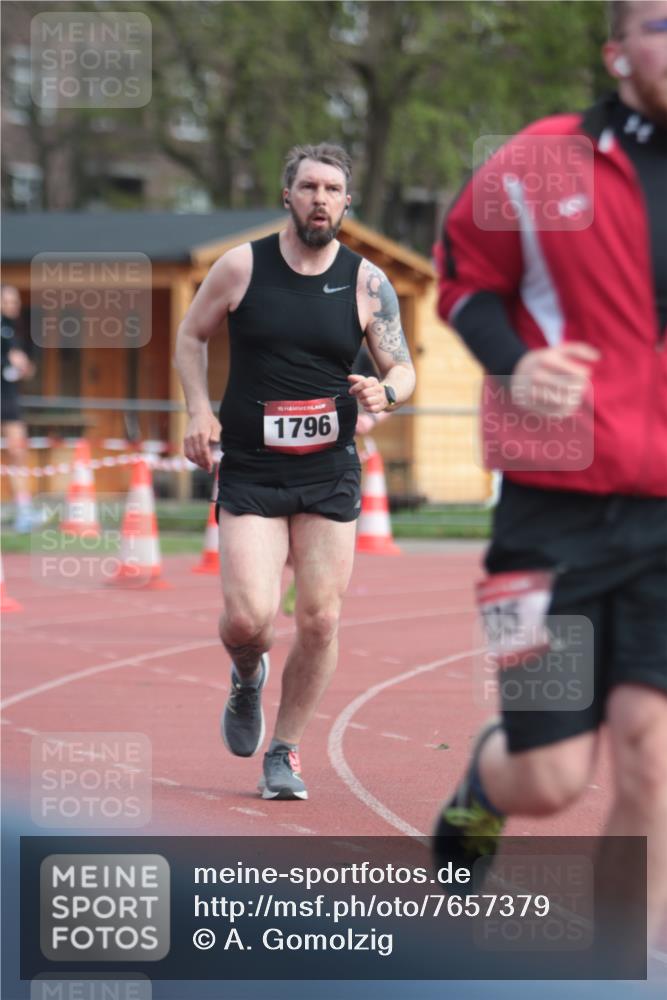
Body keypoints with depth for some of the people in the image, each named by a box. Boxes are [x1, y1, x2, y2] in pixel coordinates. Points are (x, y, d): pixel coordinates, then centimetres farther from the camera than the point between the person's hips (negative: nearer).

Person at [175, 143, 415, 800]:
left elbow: (404, 370, 7)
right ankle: (248, 679, 23)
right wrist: (199, 411, -4)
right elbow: (190, 337, 11)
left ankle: (284, 752, 16)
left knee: (320, 621, -2)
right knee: (248, 616, -14)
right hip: (250, 472, -1)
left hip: (330, 474, 2)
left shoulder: (367, 283, 0)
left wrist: (384, 391, -17)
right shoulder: (242, 267, -3)